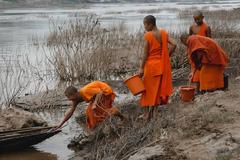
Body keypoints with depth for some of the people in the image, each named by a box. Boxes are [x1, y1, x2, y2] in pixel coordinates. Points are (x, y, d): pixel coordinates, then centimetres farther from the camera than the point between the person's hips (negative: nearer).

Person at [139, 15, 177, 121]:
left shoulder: (147, 35, -14)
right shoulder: (163, 33, 1)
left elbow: (145, 53, -14)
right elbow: (174, 44, -5)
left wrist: (141, 68, -8)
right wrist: (167, 56, 6)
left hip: (150, 64, -5)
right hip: (162, 65, 5)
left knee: (147, 88, 8)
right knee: (157, 89, 13)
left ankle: (146, 113, 10)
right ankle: (151, 112, 20)